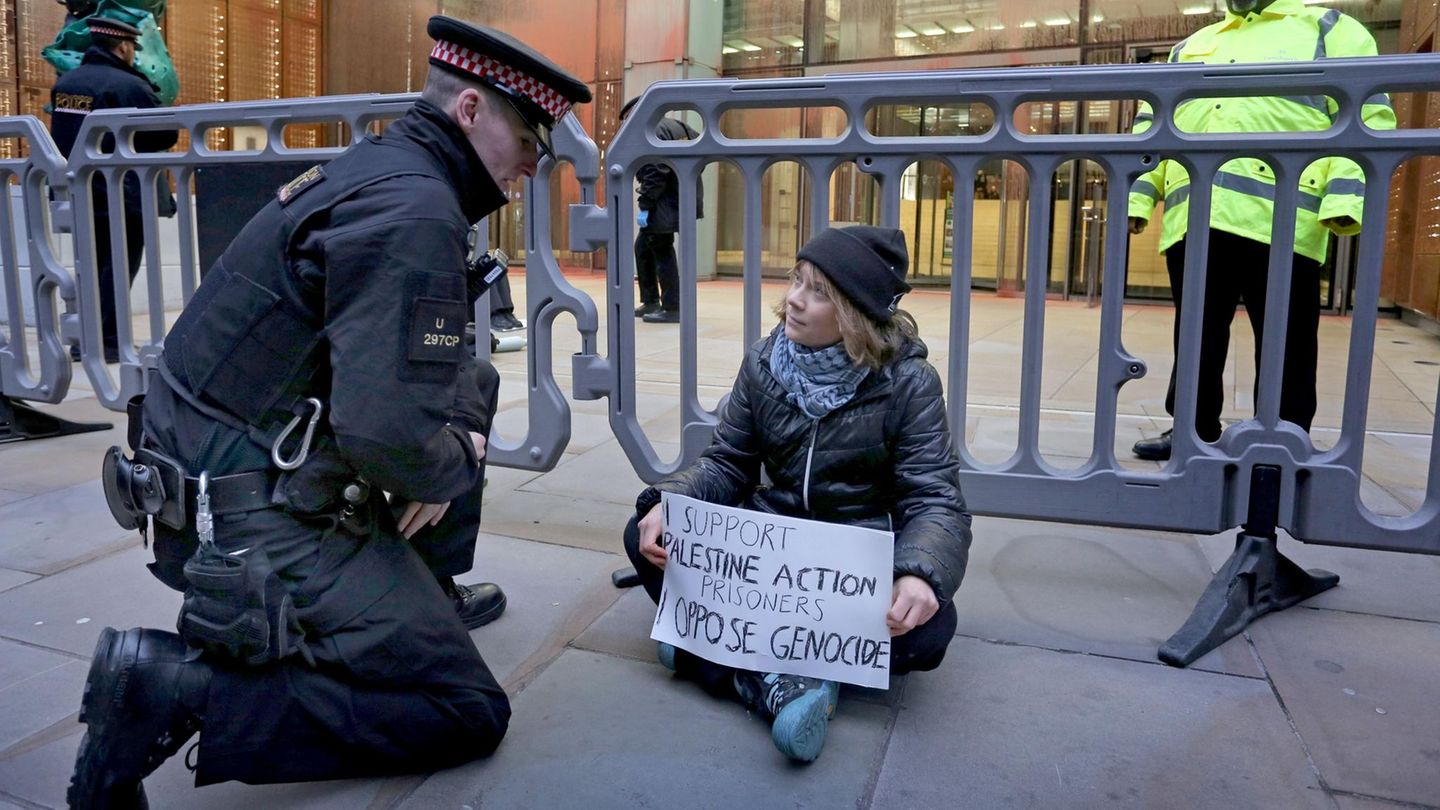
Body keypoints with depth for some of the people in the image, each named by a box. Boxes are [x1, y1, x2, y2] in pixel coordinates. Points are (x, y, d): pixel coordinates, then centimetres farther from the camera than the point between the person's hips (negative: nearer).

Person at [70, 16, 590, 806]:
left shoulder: (378, 167, 10)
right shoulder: (413, 210, -21)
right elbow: (385, 431, -31)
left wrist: (457, 435, 3)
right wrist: (452, 468, -10)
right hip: (259, 527, -10)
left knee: (473, 386, 20)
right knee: (470, 712, -4)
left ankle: (425, 593, 25)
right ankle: (177, 689, -9)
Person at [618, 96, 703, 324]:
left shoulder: (650, 131, -11)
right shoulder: (677, 125, 17)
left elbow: (654, 173, -20)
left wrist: (644, 205, -18)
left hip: (666, 203, -10)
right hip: (683, 199, 10)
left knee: (662, 252, -4)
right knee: (643, 246, 17)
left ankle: (672, 309, 0)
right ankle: (650, 302, 22)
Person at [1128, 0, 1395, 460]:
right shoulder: (1190, 47, 27)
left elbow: (1366, 118, 2)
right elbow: (1153, 126, 23)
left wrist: (1346, 196, -13)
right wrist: (1137, 195, 9)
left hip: (1279, 221, -4)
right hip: (1191, 221, 4)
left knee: (1283, 345, 1)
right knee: (1197, 338, 9)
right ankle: (1193, 430, 20)